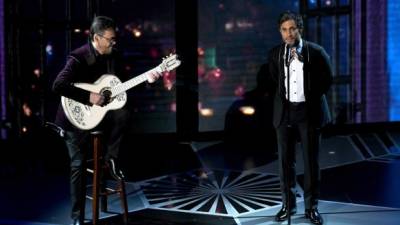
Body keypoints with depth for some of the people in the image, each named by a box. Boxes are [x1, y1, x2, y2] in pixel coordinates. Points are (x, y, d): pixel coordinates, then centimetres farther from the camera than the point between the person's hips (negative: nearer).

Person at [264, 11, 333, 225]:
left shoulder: (316, 52, -4)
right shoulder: (274, 54, 3)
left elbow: (326, 80, 4)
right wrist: (282, 101, 7)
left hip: (309, 112, -2)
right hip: (284, 112, 2)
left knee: (311, 161, 2)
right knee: (285, 160, 5)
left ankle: (311, 206, 12)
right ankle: (288, 204, 16)